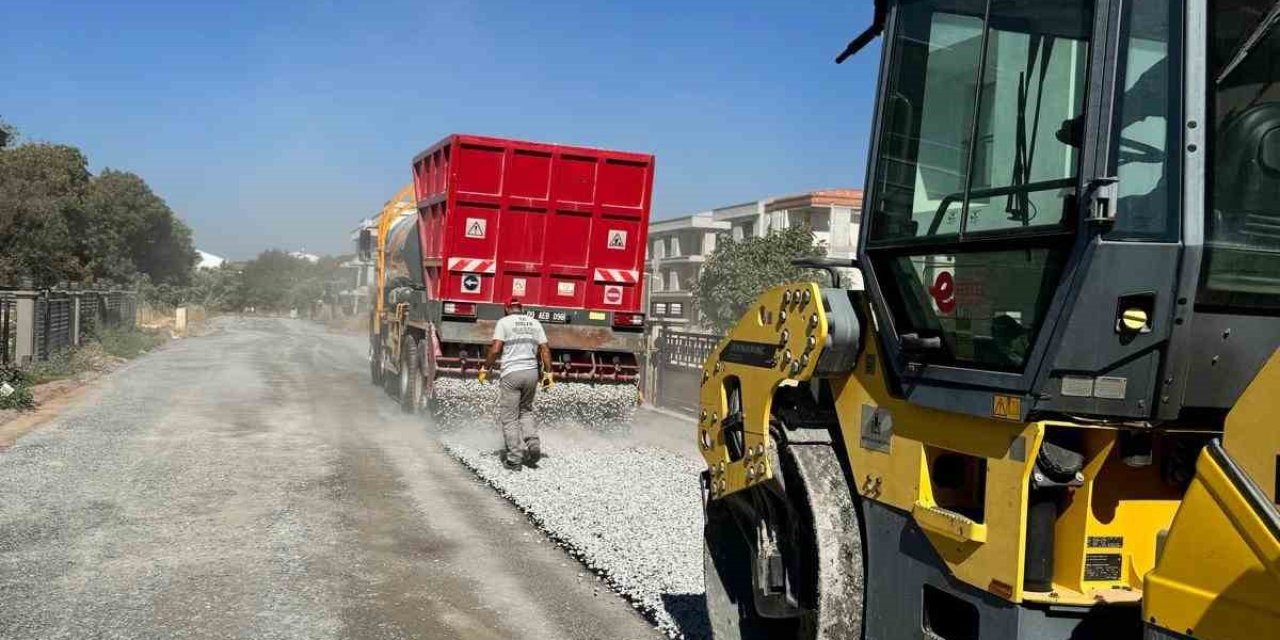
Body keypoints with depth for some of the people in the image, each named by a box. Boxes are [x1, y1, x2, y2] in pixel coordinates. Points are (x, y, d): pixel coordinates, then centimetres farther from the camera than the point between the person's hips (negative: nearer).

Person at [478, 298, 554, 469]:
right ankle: (533, 442, 0)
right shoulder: (535, 323, 12)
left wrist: (485, 369, 1)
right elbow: (545, 350, 7)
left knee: (509, 417, 3)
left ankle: (514, 458, 0)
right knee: (526, 411, 21)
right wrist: (548, 373, 11)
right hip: (531, 372, 4)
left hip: (511, 373, -4)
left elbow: (495, 349, -9)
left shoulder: (504, 322, 0)